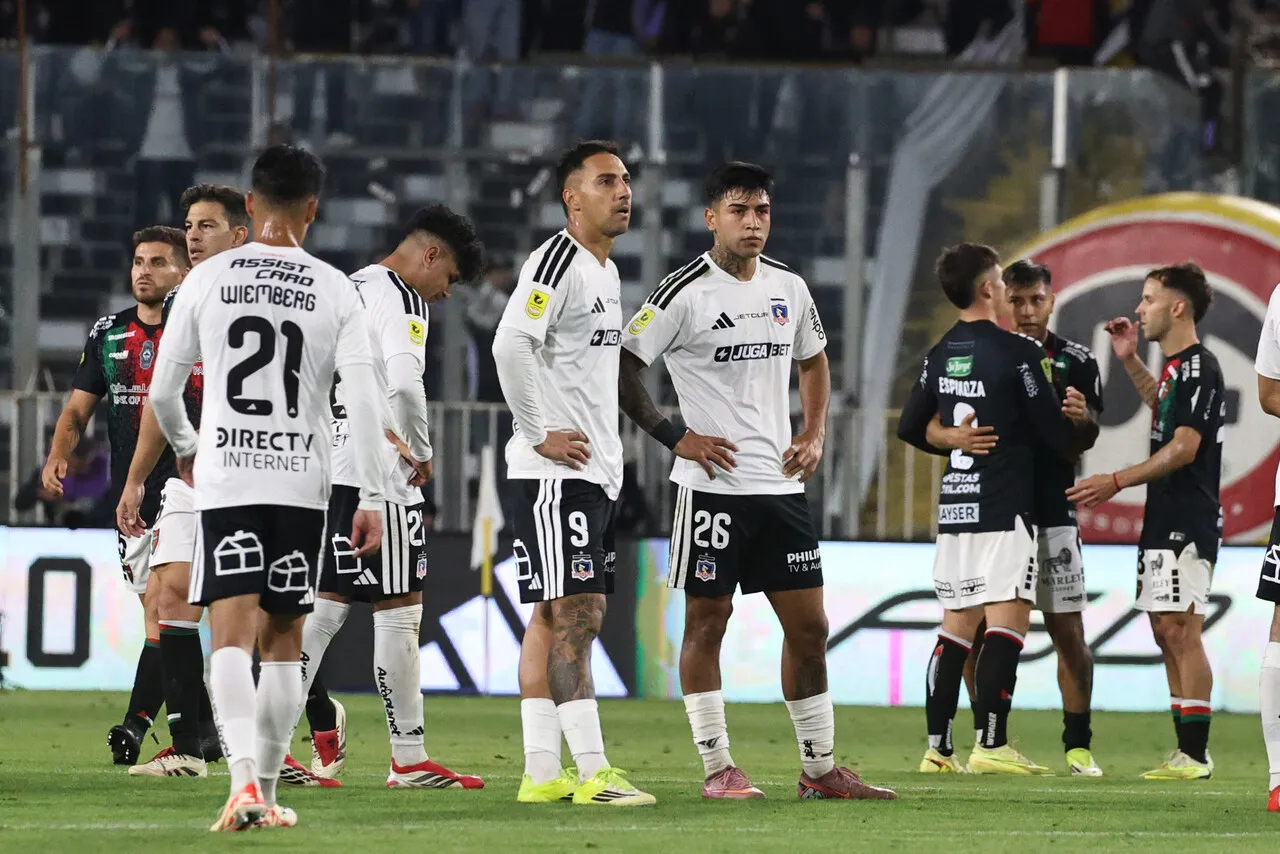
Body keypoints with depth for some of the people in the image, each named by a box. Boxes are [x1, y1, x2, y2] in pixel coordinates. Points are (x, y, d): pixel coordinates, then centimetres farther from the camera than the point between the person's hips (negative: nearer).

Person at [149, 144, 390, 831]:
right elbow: (364, 402, -6)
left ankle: (244, 777, -29)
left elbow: (162, 392, 6)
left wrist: (185, 448, 27)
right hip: (302, 483, 1)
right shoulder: (335, 290, 1)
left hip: (224, 482, -1)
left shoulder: (208, 279, 2)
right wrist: (372, 499, -1)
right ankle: (268, 789, 17)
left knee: (232, 635, -8)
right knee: (283, 639, 14)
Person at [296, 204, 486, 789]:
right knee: (400, 609, -1)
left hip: (329, 471, 9)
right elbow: (403, 383, -27)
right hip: (379, 476, -9)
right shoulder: (401, 300, -11)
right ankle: (409, 759, 4)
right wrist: (421, 454, -12)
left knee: (328, 603, 12)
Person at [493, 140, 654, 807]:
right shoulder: (556, 263, -12)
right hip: (555, 473, -10)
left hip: (595, 470, 10)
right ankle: (592, 771, -14)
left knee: (553, 617, 9)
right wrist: (539, 434, -20)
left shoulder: (607, 273, 19)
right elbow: (510, 345, -24)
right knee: (575, 614, -12)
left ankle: (541, 773, 11)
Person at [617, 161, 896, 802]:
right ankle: (718, 768, 3)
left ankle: (819, 768, 13)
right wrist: (674, 437, -12)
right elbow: (621, 369, -8)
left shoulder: (789, 289, 9)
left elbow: (813, 361, 26)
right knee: (706, 618, -1)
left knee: (808, 625, 6)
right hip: (712, 484, -6)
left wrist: (815, 435, 12)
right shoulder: (684, 293, -9)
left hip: (781, 482, 6)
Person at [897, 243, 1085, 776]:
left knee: (957, 628, 11)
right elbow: (1054, 431, -8)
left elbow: (911, 428, 18)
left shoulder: (941, 355, 10)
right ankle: (992, 745, -16)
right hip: (1004, 508, -7)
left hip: (954, 507, 7)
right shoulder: (1018, 353, -10)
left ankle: (938, 748, 9)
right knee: (1008, 620, -8)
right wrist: (1073, 442, 14)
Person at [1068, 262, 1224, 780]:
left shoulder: (1198, 367, -14)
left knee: (1180, 630, -11)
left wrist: (1117, 482, -21)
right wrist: (1130, 361, 30)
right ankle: (1186, 752, 13)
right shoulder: (1176, 367, 17)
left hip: (1187, 523, -10)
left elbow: (1184, 447, -21)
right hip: (1165, 521, 10)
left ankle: (1195, 753, -12)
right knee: (1168, 633, 10)